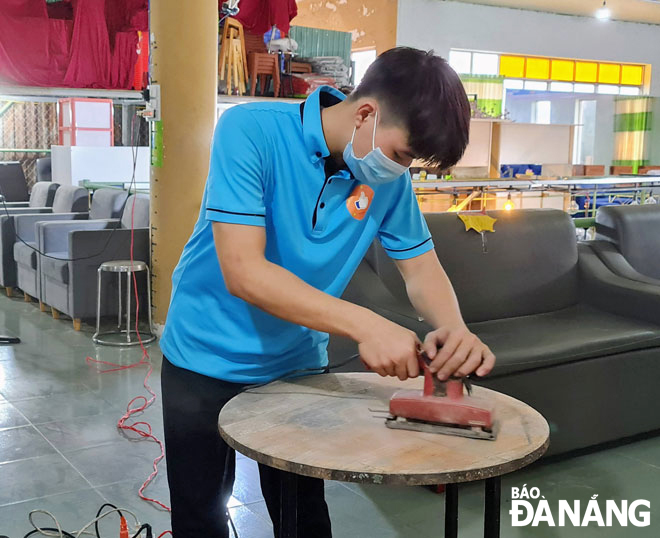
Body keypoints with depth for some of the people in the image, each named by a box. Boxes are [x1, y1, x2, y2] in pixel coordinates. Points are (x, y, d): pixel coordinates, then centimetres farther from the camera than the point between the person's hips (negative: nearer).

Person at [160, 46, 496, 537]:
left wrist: (454, 328, -25)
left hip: (299, 365, 4)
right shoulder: (250, 130, -25)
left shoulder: (389, 174, -10)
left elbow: (421, 266, -2)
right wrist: (365, 325, -41)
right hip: (208, 361, -3)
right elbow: (243, 271, -32)